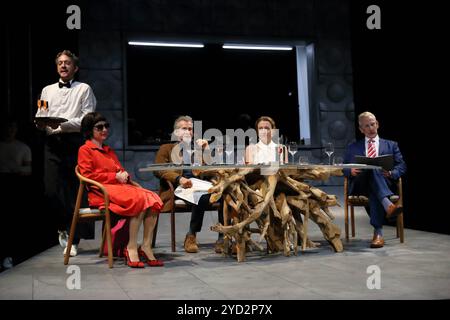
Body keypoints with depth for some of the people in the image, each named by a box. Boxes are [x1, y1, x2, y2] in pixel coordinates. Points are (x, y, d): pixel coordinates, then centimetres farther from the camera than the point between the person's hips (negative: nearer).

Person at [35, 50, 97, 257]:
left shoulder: (84, 89, 8)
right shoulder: (47, 90, 21)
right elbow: (40, 117, 17)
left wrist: (63, 124, -16)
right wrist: (41, 123, -7)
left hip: (74, 143, -3)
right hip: (52, 144, 3)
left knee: (74, 192, -3)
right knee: (51, 190, -4)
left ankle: (73, 239, 6)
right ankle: (63, 226, 22)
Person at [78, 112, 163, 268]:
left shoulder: (109, 151, 31)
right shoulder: (85, 150, 8)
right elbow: (87, 175, -5)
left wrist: (124, 175, 4)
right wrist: (115, 176, -10)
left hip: (120, 186, 7)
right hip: (101, 191, -7)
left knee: (153, 198, -21)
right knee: (138, 200, -32)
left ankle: (146, 246, -23)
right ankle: (131, 248, -25)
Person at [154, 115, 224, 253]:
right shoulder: (166, 149, 19)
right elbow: (158, 170, -1)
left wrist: (206, 149, 7)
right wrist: (179, 179, -18)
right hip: (177, 189, -4)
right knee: (202, 197, -37)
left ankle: (223, 239, -27)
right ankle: (191, 237, -23)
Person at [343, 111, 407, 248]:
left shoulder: (391, 145, 23)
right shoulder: (353, 147, 25)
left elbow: (401, 166, 11)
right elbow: (344, 168, 16)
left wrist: (391, 174, -12)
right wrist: (351, 171, -9)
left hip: (384, 183, 0)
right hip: (360, 185, 0)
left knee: (374, 192, -39)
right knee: (372, 169, -37)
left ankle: (378, 233, -48)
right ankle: (388, 205, -56)